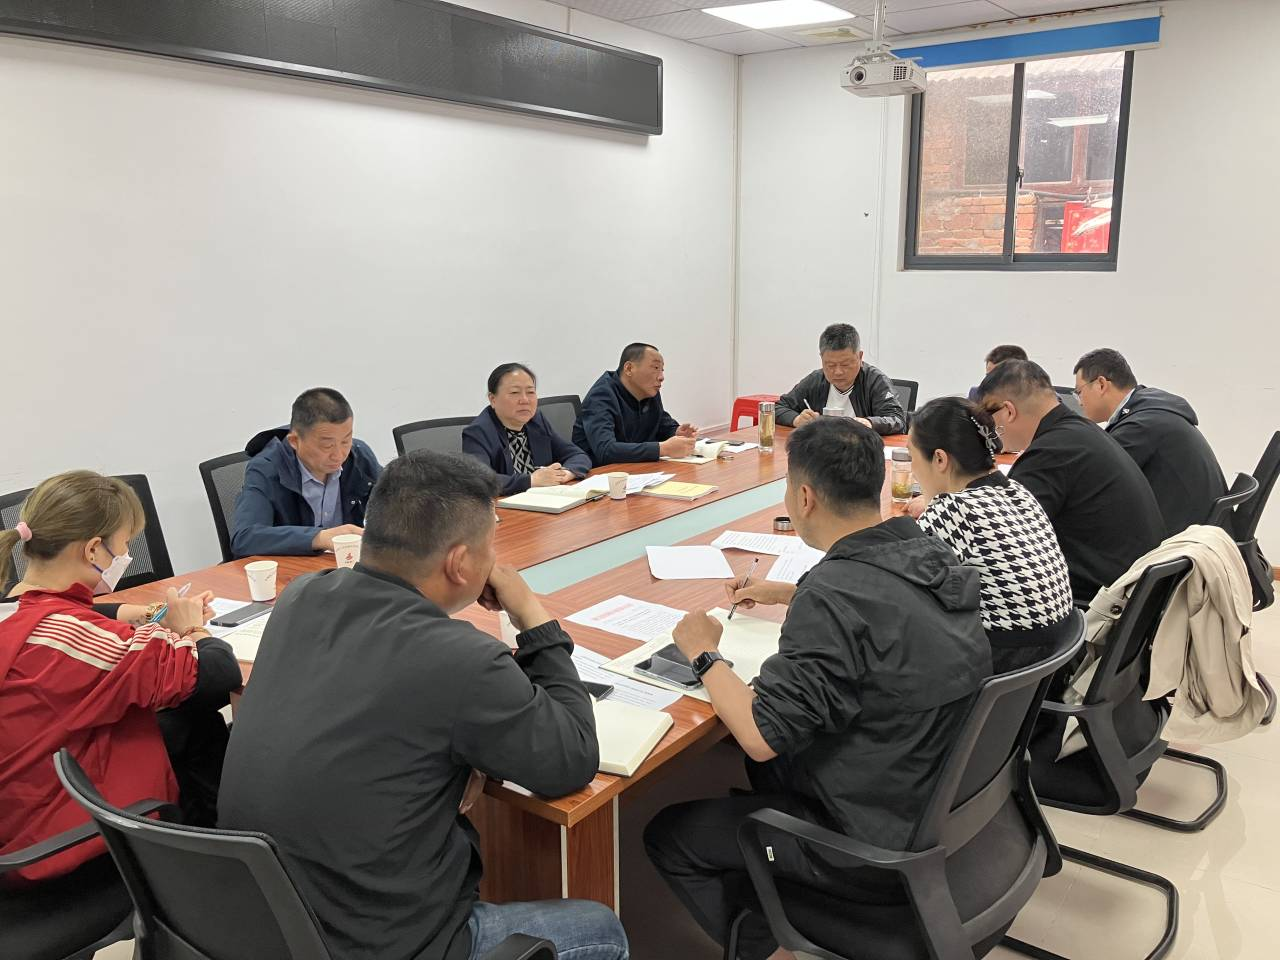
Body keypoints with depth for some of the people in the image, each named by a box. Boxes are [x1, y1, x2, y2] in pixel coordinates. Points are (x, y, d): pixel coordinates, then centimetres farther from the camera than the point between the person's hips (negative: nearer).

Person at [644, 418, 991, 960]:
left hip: (884, 852, -8)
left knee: (668, 835, 7)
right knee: (779, 757, 29)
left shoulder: (836, 592, -29)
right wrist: (790, 596, 22)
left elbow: (760, 736, -26)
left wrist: (704, 655, -11)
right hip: (948, 809, 8)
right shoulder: (932, 555, -5)